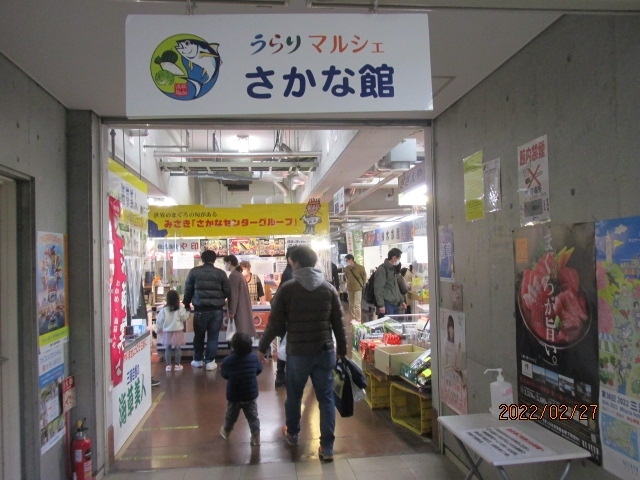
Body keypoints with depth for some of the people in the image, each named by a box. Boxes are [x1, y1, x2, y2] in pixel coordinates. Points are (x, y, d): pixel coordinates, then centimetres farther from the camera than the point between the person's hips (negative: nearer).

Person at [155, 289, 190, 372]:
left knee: (167, 349, 10)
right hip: (178, 332, -1)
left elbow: (159, 321, 2)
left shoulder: (164, 310, -5)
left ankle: (168, 365, 13)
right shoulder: (180, 309, -10)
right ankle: (177, 365, 11)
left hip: (167, 332, 2)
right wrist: (188, 311, 16)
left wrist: (158, 330, 16)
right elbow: (185, 318, -2)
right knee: (177, 348, 7)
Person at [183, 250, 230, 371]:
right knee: (213, 336, 7)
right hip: (216, 309, 0)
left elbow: (188, 290, 6)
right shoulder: (220, 273, -1)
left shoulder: (194, 271, 0)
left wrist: (186, 304, 21)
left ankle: (198, 360, 25)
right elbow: (227, 292, 2)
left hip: (200, 309, 1)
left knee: (199, 335, 15)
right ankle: (210, 361, 9)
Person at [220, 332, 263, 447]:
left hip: (234, 395, 0)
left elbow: (224, 374, -4)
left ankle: (226, 431, 45)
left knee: (231, 415, 22)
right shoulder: (254, 357, -13)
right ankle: (256, 437, 11)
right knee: (253, 417, 11)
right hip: (251, 394, 0)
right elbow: (259, 369, 4)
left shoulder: (228, 361, -21)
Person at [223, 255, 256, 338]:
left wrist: (231, 311, -15)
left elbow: (233, 295, -17)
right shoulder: (239, 274, 15)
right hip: (243, 309, 9)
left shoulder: (233, 275, -13)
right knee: (244, 333, 10)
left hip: (238, 310, -9)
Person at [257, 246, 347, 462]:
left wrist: (262, 347, 6)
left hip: (297, 352, -2)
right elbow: (338, 323, 4)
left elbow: (275, 323, -6)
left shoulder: (287, 289, -8)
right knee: (326, 398, 7)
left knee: (294, 395, 18)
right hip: (325, 351, 2)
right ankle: (327, 447, 9)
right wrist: (342, 350, 14)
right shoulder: (329, 288, 1)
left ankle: (292, 434, 39)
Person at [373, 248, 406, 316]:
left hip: (395, 304, 9)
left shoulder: (393, 269, 17)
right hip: (387, 304, -9)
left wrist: (401, 300, 24)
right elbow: (378, 289, -16)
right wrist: (381, 305, -20)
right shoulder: (382, 269, -11)